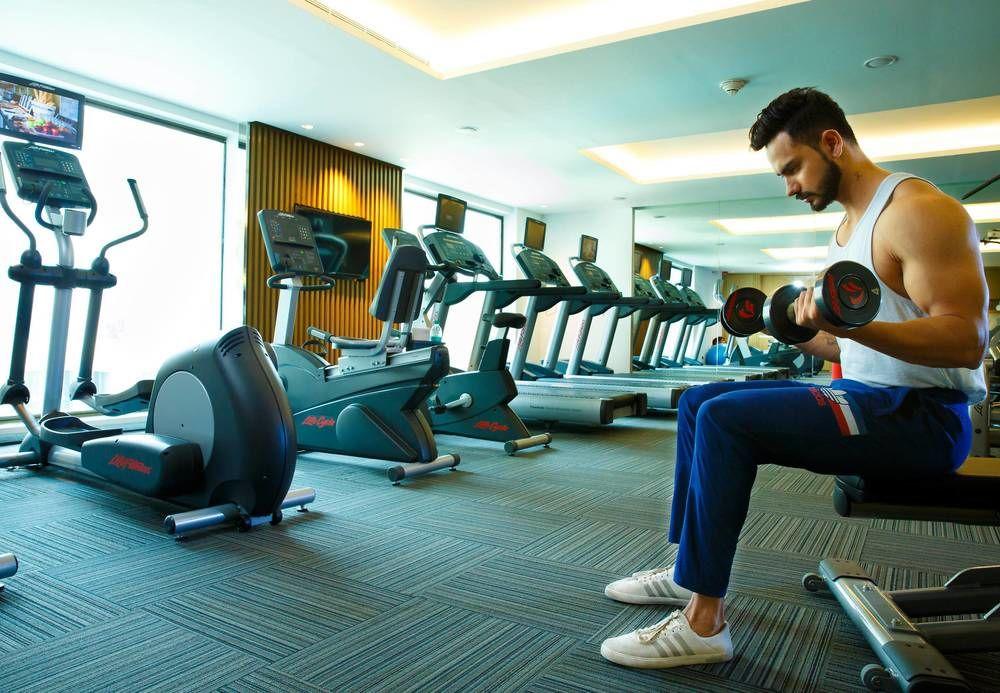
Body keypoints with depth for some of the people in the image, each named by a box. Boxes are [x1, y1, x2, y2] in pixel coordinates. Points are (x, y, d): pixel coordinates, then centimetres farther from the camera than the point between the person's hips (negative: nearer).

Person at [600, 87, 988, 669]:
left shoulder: (918, 210, -14)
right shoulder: (849, 227, 15)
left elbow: (966, 338, -22)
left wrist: (852, 326, -37)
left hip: (922, 414, -10)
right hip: (867, 396, 10)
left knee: (725, 419, -27)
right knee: (700, 402, 7)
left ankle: (704, 621, -16)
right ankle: (690, 570, 11)